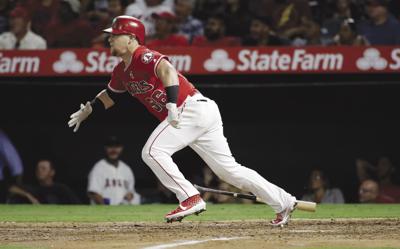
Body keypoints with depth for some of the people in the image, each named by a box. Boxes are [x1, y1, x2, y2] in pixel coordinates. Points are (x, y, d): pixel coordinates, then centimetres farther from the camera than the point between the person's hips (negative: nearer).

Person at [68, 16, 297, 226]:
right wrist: (86, 111, 35)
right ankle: (284, 202, 12)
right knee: (228, 168, 9)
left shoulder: (143, 56, -12)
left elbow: (167, 70, -31)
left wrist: (171, 105, -43)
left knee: (153, 151, -15)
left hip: (193, 107, -10)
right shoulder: (122, 71, 18)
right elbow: (111, 94, 38)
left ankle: (191, 199, -12)